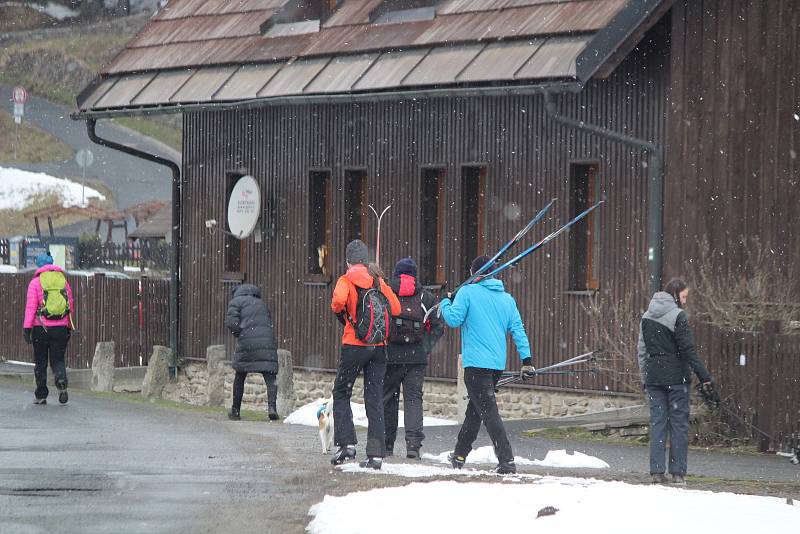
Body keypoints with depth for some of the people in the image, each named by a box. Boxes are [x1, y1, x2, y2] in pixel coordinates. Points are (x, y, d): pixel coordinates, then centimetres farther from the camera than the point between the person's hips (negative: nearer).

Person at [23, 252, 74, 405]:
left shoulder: (35, 282, -2)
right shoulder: (63, 281, 8)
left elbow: (31, 306, -9)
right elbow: (71, 305, 12)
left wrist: (27, 328, -9)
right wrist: (69, 327, 22)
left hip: (41, 328, -2)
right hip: (61, 328, 2)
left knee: (40, 362, 9)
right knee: (58, 360, 9)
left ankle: (41, 396, 12)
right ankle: (61, 381, -21)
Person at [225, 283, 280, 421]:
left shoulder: (236, 301, 11)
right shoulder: (262, 304, 27)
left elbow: (231, 322, -3)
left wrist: (238, 334, 12)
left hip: (247, 342, -3)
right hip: (268, 343, 3)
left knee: (240, 376, 13)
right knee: (270, 377, -2)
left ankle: (235, 411, 20)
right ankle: (272, 406, -23)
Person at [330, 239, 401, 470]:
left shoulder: (346, 280, -5)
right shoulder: (378, 280, 8)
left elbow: (339, 299, -26)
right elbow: (395, 308, 5)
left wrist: (339, 312, -4)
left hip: (354, 345, -4)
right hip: (379, 347, 4)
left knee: (341, 393, 10)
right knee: (375, 399, 6)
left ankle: (347, 443, -3)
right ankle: (376, 453, 1)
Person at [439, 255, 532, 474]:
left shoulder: (467, 292, -4)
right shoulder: (507, 298, 12)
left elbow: (454, 320, -10)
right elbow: (518, 330, 9)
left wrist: (445, 304, 9)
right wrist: (526, 359, 8)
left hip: (476, 363, -7)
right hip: (498, 364, 7)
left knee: (489, 411, -11)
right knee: (474, 409, 21)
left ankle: (507, 461, -22)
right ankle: (459, 455, 32)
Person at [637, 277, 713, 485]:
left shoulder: (647, 317, 9)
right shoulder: (678, 316, -10)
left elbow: (642, 351, 12)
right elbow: (688, 350, -13)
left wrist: (645, 378, 18)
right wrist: (705, 376, -10)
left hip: (653, 378, 5)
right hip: (676, 378, -5)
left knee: (657, 423, 7)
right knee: (679, 424, 1)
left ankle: (657, 471, 2)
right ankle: (678, 472, 0)